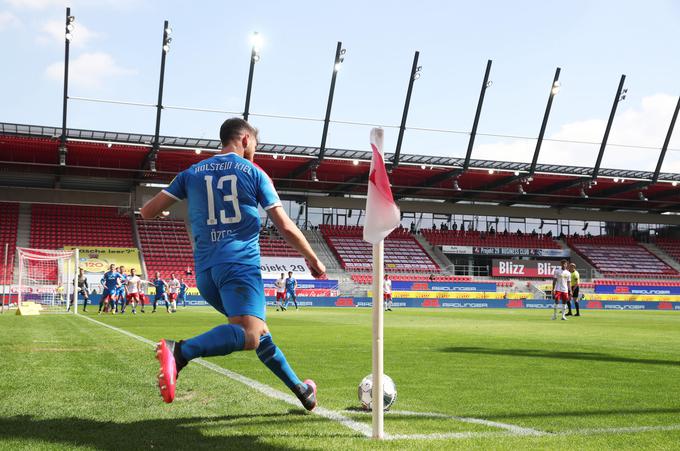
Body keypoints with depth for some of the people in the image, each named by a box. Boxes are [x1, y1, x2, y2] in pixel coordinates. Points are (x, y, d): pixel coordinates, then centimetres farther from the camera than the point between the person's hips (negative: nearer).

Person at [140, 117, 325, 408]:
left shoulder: (192, 173, 16)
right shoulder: (254, 173, 7)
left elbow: (147, 212, 12)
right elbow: (285, 226, 4)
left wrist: (164, 208, 36)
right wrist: (313, 259, 17)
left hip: (205, 272, 6)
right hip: (240, 264, -6)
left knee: (259, 332, 18)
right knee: (250, 335, -25)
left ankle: (300, 390, 23)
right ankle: (181, 351, -46)